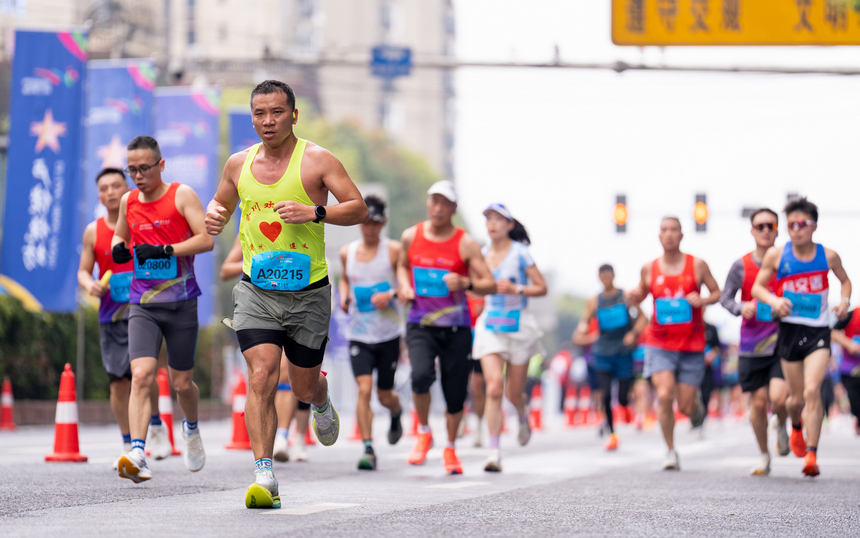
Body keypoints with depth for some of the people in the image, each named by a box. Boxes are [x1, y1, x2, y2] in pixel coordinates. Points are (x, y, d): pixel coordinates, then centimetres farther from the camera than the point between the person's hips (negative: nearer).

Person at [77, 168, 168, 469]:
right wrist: (89, 284, -8)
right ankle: (128, 447, 12)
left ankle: (156, 425, 5)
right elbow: (83, 270, 13)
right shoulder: (93, 232, 8)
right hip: (111, 314, 3)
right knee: (118, 379, 1)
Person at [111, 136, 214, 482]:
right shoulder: (128, 201, 8)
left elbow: (206, 240, -13)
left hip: (181, 304, -2)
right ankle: (137, 454, -29)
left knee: (181, 382, 9)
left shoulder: (181, 195, -4)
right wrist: (118, 248, 3)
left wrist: (164, 250, -24)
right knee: (141, 375, -19)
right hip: (142, 306, 2)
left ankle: (191, 428, 42)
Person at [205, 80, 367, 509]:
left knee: (304, 387, 11)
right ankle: (264, 478, -18)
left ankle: (322, 405, 50)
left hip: (307, 292, -1)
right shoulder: (239, 164, 6)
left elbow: (358, 209, -9)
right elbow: (221, 203, 23)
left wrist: (314, 212, -25)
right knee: (261, 377, -16)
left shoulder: (317, 160, -6)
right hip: (255, 290, 2)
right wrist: (214, 216, -1)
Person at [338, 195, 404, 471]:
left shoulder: (394, 250, -7)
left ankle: (396, 413, 46)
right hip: (359, 334, 2)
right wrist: (343, 296, 4)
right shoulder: (347, 252, 5)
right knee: (364, 389, -15)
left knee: (384, 396, 8)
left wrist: (392, 294, -21)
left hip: (389, 336, -2)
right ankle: (368, 449, -12)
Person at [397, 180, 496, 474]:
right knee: (421, 375, -25)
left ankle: (450, 448, 29)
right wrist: (405, 287, 4)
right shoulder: (410, 237, 4)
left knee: (455, 393, 3)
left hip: (456, 327, 0)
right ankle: (423, 433, 1)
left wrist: (465, 283, -24)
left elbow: (490, 285, -5)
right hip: (420, 324, 0)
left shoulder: (466, 244, -4)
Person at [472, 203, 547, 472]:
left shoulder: (520, 253, -5)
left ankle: (523, 415, 43)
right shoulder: (482, 254, 6)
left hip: (518, 324, -2)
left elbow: (542, 288, -4)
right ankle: (494, 451, -15)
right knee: (494, 387, -15)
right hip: (489, 325, 2)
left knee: (513, 392, 5)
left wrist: (515, 289, -17)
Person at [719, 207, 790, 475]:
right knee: (759, 403, 3)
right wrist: (741, 307, -16)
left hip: (781, 342, -1)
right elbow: (725, 297, 4)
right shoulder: (741, 265, 0)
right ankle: (764, 456, 23)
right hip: (751, 346, 1)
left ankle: (782, 427, 18)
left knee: (778, 398, -18)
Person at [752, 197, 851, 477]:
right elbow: (757, 287, 4)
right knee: (796, 397, 10)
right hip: (790, 329, 1)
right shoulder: (776, 255, -3)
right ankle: (796, 429, 45)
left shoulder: (828, 256, -1)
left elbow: (845, 280, 17)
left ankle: (811, 454, -15)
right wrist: (774, 300, -17)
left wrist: (845, 301, -3)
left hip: (818, 331, -1)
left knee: (812, 391, -18)